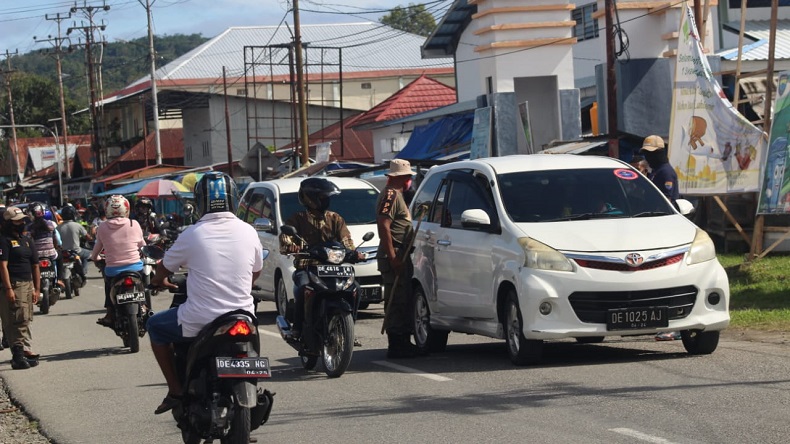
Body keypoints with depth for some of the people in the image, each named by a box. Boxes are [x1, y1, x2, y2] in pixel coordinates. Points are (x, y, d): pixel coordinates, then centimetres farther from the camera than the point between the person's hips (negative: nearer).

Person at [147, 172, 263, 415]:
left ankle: (175, 390, 14)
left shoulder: (192, 235, -10)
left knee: (155, 325, 22)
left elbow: (164, 268, 6)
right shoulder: (248, 232, -1)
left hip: (200, 321, -4)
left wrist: (159, 280, 30)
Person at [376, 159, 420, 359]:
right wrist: (392, 257, -26)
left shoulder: (396, 195, 21)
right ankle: (396, 346, -11)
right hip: (394, 257, -11)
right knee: (396, 301, -10)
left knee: (404, 300, 13)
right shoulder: (391, 195, -12)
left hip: (401, 257, 11)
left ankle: (403, 342, 19)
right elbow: (383, 226, -22)